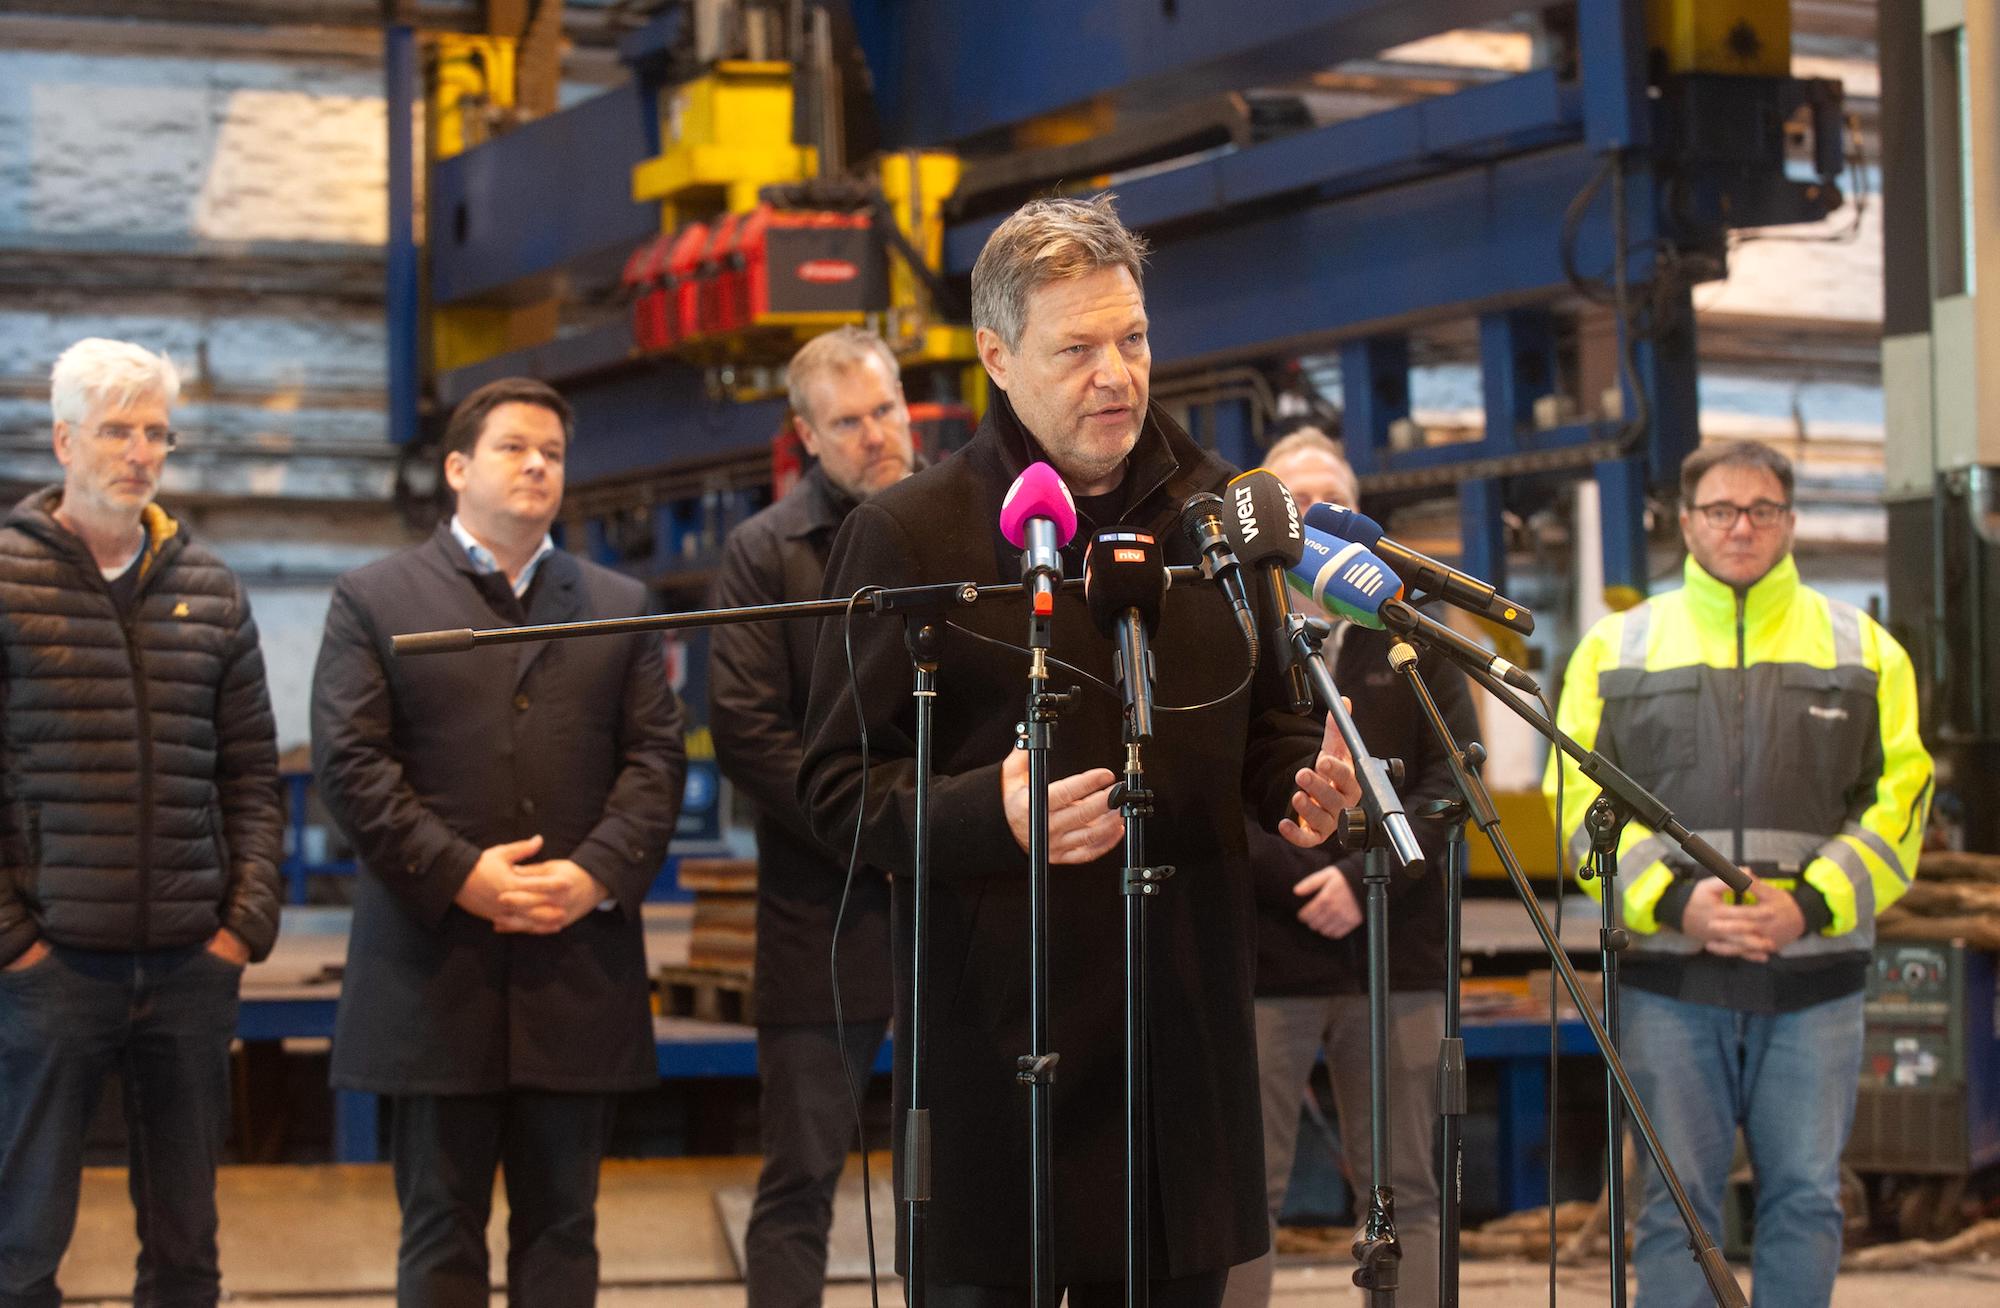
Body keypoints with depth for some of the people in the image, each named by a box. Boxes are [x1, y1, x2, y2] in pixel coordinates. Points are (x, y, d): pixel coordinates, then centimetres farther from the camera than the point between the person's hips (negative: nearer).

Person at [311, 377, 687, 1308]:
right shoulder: (372, 601, 6)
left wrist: (598, 873, -10)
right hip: (434, 969, -2)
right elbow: (349, 762, -3)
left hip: (577, 971, 3)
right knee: (441, 1231, 3)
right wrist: (459, 874, -14)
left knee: (561, 1227, 7)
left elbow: (656, 758, 7)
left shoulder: (619, 608, 15)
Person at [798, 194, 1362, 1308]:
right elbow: (841, 786, -4)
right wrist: (996, 814, -21)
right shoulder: (910, 536, -2)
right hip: (994, 1037, -4)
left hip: (1185, 1019, 4)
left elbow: (1266, 721, 24)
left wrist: (1307, 779, 0)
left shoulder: (1219, 513, 13)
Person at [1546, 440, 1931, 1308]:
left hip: (1813, 978, 1)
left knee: (1804, 1200, 3)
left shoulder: (1863, 649, 10)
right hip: (1669, 977, -1)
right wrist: (1673, 899, -13)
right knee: (1676, 1203, 0)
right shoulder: (1616, 649, 9)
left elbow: (1898, 799, 4)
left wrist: (1809, 904, -11)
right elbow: (1580, 800, 2)